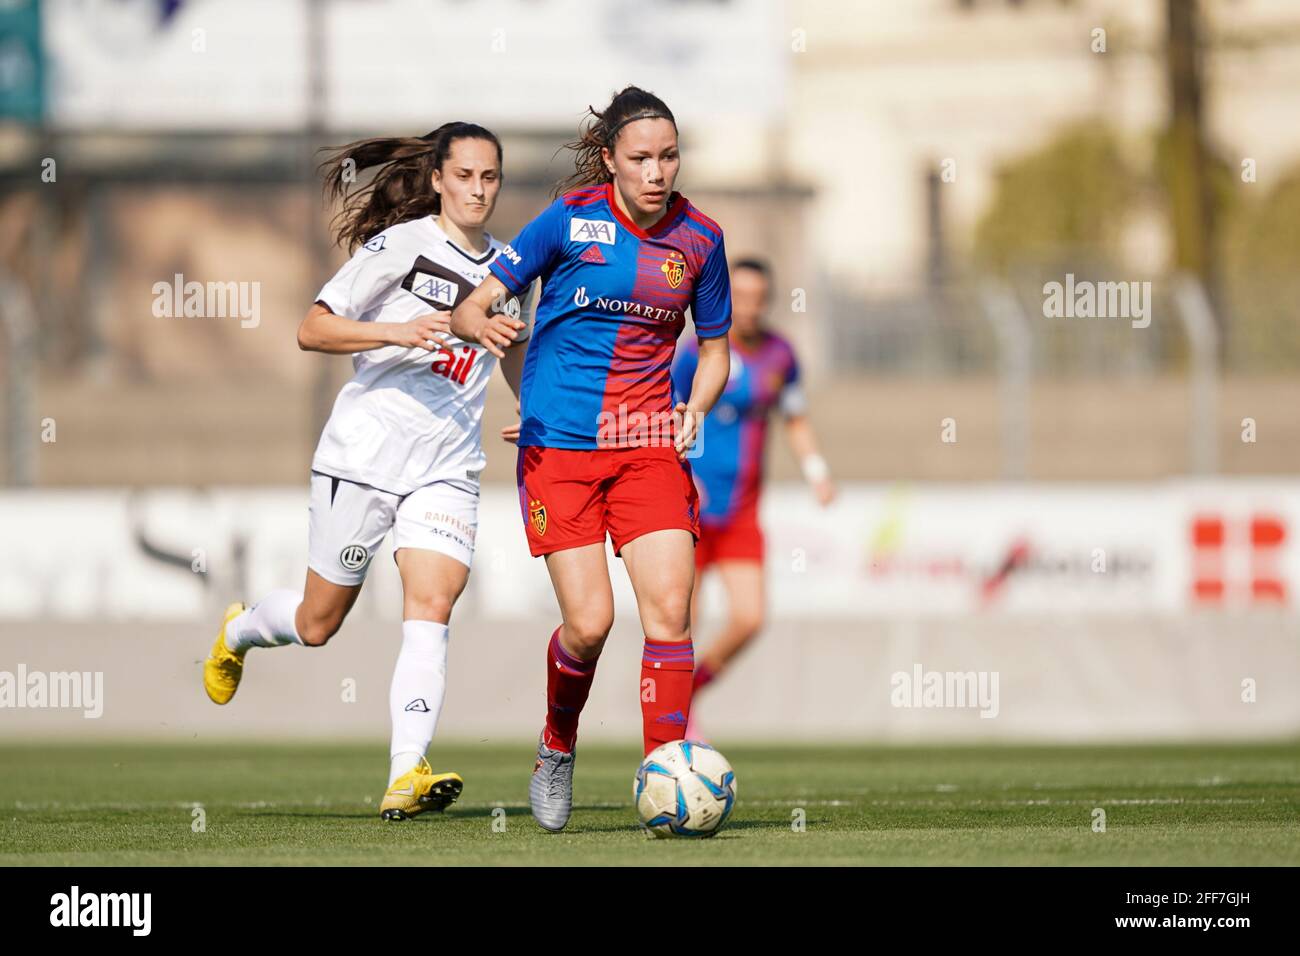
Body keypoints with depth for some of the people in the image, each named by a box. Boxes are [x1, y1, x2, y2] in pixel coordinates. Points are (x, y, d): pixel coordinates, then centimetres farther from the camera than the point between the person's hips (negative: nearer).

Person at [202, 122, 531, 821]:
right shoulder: (401, 245, -6)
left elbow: (514, 351, 30)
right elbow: (312, 330, -10)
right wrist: (397, 332, -23)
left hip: (447, 468, 3)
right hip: (364, 452, -3)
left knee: (431, 607, -18)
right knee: (318, 624, 8)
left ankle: (406, 775, -25)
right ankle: (237, 631, 42)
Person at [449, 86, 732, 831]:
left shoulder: (699, 239, 3)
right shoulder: (572, 219, -5)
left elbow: (714, 349, 15)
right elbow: (473, 305, -3)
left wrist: (696, 408, -5)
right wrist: (481, 324, -27)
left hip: (647, 446, 2)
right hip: (560, 444, -2)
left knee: (670, 610, -13)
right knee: (589, 623, -9)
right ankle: (557, 752, 19)